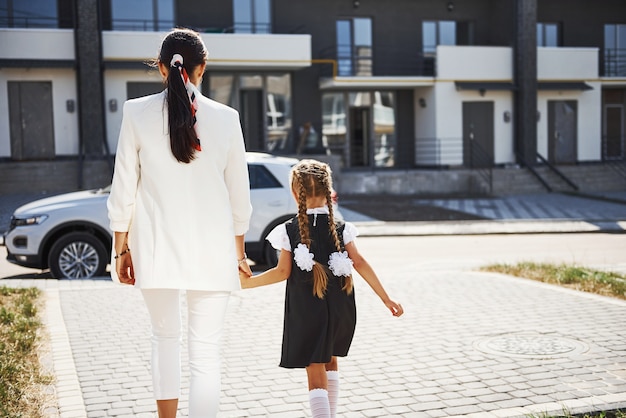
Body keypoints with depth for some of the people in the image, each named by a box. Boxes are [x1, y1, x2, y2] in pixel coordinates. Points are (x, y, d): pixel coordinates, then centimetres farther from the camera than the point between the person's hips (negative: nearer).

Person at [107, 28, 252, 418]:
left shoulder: (137, 113, -2)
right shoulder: (226, 118, 0)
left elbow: (123, 192, 0)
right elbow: (240, 197, 6)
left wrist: (121, 249, 10)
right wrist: (239, 252, 18)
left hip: (156, 249, 1)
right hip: (212, 251, 0)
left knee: (165, 337, 21)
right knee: (206, 354, 3)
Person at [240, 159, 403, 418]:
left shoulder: (289, 231, -6)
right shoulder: (340, 229, 0)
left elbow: (283, 272, -10)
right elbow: (360, 264, -5)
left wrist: (248, 282, 2)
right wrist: (386, 299, -2)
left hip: (305, 313, -3)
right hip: (339, 310, 4)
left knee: (315, 373, -3)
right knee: (330, 362, 26)